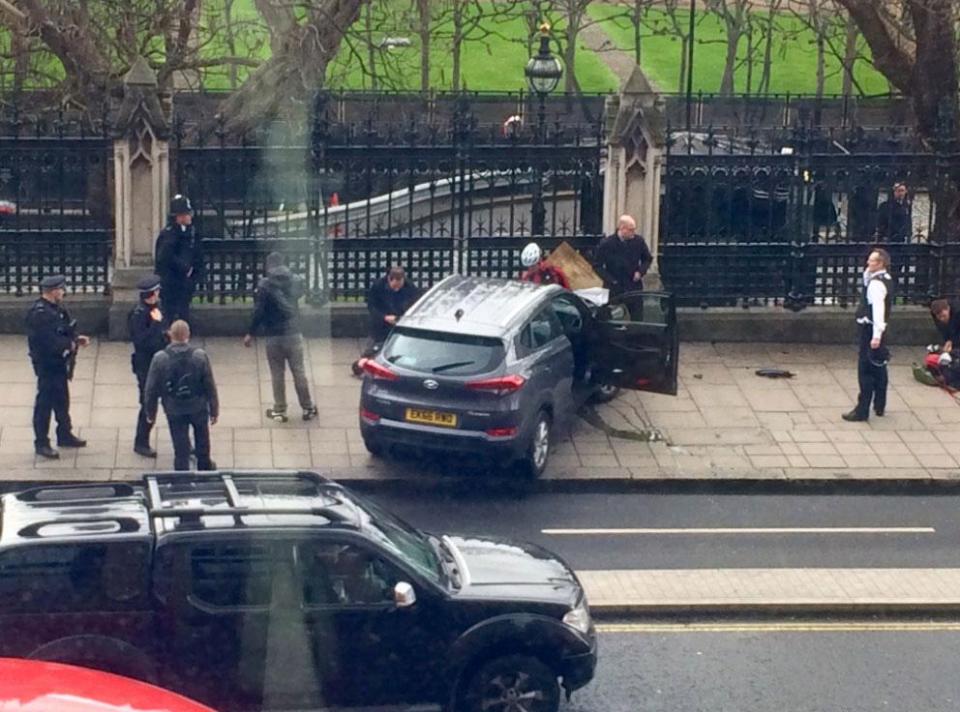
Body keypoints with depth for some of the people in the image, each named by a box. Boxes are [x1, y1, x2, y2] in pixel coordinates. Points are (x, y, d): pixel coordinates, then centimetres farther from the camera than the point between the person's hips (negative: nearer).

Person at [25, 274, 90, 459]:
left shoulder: (55, 309, 9)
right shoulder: (39, 313, -23)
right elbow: (49, 341, -28)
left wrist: (76, 338, 1)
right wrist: (71, 344, -17)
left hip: (59, 363, 10)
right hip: (47, 364, -10)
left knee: (62, 400, 21)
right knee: (45, 402, -2)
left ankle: (65, 435, 35)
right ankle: (41, 443, 5)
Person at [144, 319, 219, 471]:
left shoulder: (159, 359, -18)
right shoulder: (200, 356, -18)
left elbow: (151, 389, -9)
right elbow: (210, 386, -10)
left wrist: (151, 411, 6)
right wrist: (214, 410, 3)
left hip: (174, 410, -1)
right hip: (198, 407, 1)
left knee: (181, 449, 11)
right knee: (202, 439, 27)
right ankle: (205, 467, 48)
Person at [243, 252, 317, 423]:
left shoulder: (265, 285, -12)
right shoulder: (294, 281, 0)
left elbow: (258, 312, -14)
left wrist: (250, 333, -5)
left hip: (274, 337, -3)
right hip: (294, 333, 3)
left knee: (278, 375, 8)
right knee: (299, 372, 12)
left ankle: (279, 411, 14)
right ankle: (308, 409, 18)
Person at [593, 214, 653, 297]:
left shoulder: (639, 241, -2)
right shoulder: (606, 244, -8)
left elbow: (648, 259, 14)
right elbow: (597, 265, 0)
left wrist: (640, 271, -5)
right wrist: (610, 280, -10)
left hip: (634, 288, 2)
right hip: (614, 289, -2)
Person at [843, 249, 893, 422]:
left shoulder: (876, 284, -22)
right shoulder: (886, 278, 9)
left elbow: (878, 310, -30)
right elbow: (866, 278, 25)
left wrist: (876, 336, -36)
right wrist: (869, 270, 3)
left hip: (870, 329, -10)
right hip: (877, 328, 10)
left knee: (866, 370, -7)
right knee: (878, 367, 19)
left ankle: (862, 410, -5)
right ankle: (879, 406, 30)